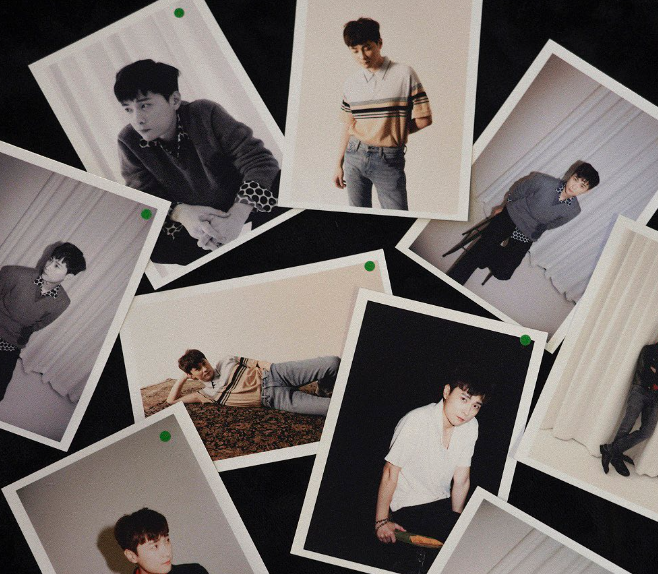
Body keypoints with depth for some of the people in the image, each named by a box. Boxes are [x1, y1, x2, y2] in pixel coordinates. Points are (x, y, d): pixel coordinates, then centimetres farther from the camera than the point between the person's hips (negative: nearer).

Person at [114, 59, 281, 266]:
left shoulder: (205, 114, -20)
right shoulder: (129, 142, -13)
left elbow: (260, 161, -24)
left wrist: (237, 215, -40)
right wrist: (181, 212, -37)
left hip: (241, 206, -2)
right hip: (191, 220, 2)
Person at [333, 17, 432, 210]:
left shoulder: (404, 74, -4)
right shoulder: (351, 83, 8)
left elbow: (424, 119, -3)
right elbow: (347, 127, 14)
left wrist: (394, 132, -2)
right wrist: (339, 165, 14)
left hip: (389, 160, -4)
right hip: (354, 158, 4)